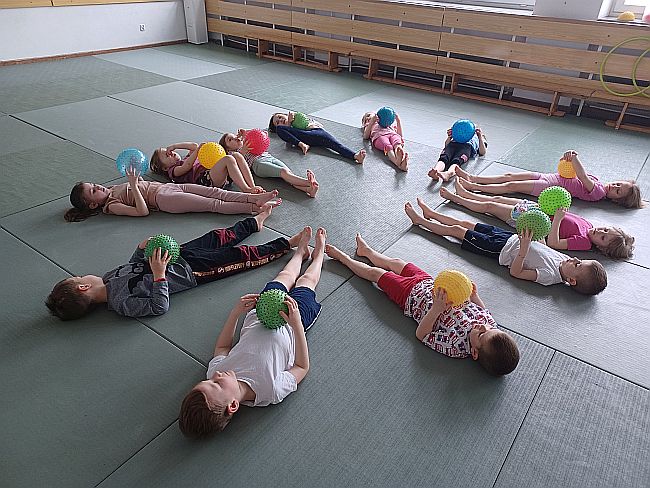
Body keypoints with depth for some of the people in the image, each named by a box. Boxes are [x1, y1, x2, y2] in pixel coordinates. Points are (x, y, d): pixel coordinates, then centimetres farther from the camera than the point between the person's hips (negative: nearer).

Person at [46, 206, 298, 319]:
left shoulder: (107, 278, 0)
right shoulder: (122, 303, -26)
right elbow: (160, 306, -30)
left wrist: (142, 249, -3)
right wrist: (159, 274, -36)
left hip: (179, 254, 8)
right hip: (192, 269, -7)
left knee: (219, 236, 19)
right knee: (243, 256, -3)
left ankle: (256, 221, 45)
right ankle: (288, 244, 14)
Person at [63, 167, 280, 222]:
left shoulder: (113, 189, 21)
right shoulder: (111, 206, -5)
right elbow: (142, 211, -18)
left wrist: (135, 177, 11)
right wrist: (134, 185, -17)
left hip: (166, 186, 8)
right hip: (163, 199, -8)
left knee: (215, 192, -8)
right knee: (215, 204, -17)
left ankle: (254, 197, -14)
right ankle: (254, 207, -19)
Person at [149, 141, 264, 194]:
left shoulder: (186, 158, 41)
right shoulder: (173, 171, 16)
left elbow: (194, 146, 29)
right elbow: (187, 166, -2)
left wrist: (175, 146, 26)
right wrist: (197, 150, 0)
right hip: (205, 178, -8)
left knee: (237, 156, -16)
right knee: (228, 159, -30)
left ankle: (252, 186, -27)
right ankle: (246, 190, -40)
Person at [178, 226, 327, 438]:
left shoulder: (214, 372, -31)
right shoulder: (272, 392, -42)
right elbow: (302, 367, -24)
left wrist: (235, 312, -21)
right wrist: (297, 325, -37)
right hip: (289, 327, -3)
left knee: (285, 276, 25)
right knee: (306, 280, 19)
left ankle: (301, 251, 59)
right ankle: (318, 252, 54)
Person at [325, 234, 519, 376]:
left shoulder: (456, 345, -37)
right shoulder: (490, 324, -22)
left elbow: (421, 334, -27)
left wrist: (437, 309, -40)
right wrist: (474, 294, -15)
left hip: (412, 295, -6)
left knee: (376, 272, 13)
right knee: (395, 262, 25)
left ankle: (343, 258, 43)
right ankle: (366, 251, 57)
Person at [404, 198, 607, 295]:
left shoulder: (549, 276, -28)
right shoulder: (563, 258, -6)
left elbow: (515, 272, -27)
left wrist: (523, 250, -36)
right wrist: (534, 235, -1)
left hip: (502, 249, -7)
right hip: (510, 237, 7)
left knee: (457, 230, 1)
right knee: (464, 223, 15)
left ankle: (421, 220, 22)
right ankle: (430, 214, 36)